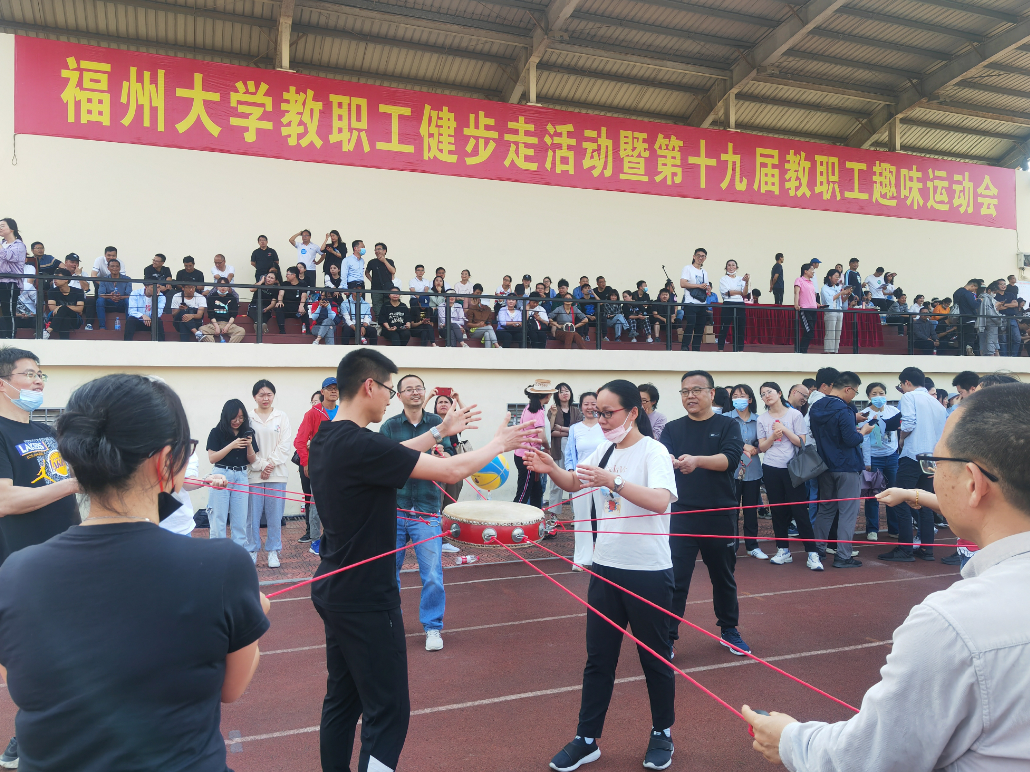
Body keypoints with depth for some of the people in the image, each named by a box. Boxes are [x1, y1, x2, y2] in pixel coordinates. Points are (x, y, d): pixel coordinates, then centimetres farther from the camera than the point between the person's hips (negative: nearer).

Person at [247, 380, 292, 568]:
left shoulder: (282, 417, 6)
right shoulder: (248, 418, 3)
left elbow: (285, 445, 1)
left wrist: (271, 463, -9)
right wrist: (261, 466, -10)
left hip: (277, 473, 1)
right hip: (254, 473, 0)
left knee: (275, 514, 3)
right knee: (253, 514, 2)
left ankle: (273, 551, 14)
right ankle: (252, 550, 16)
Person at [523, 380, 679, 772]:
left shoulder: (652, 451, -13)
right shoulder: (604, 451, 6)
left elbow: (660, 500, -27)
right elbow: (573, 483, 16)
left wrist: (613, 481, -38)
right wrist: (551, 469, -5)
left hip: (648, 571, -5)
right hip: (606, 567, 5)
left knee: (655, 657, 12)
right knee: (598, 658, 12)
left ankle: (662, 734, 33)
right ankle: (587, 739, 25)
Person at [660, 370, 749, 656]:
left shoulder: (727, 426, 0)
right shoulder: (673, 429, 4)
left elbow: (730, 458, -17)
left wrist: (696, 460, -34)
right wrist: (667, 461, -37)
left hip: (720, 516, 0)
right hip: (681, 516, 0)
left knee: (723, 577, 16)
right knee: (675, 579, -1)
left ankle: (729, 630, 35)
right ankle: (668, 636, 11)